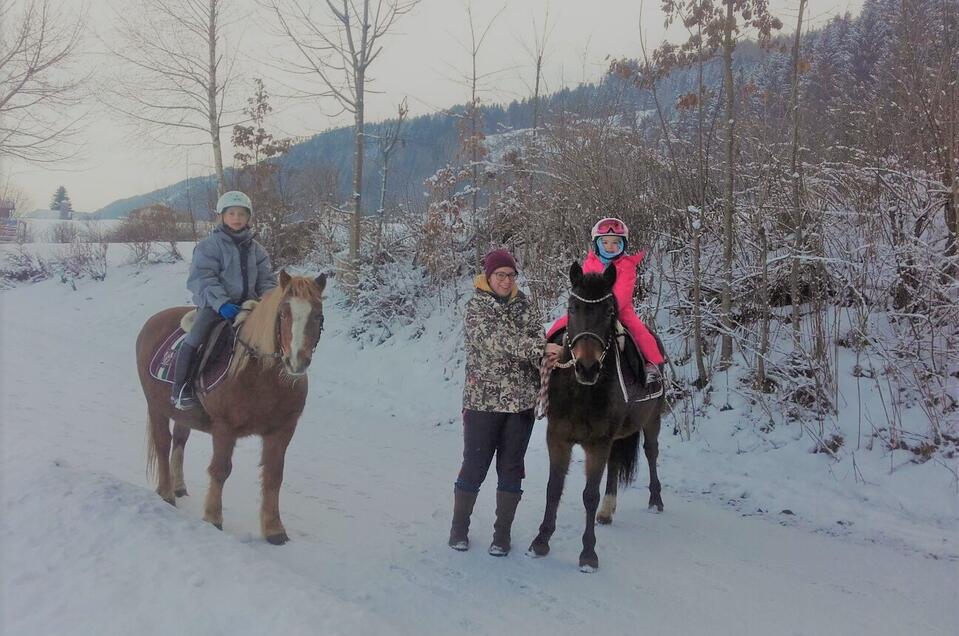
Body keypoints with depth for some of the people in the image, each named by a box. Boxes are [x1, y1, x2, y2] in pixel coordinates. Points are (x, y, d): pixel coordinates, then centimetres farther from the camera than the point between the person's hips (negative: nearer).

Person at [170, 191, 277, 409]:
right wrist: (221, 302, -27)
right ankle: (180, 390, -11)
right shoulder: (209, 245, -3)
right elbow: (202, 278, -13)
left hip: (246, 304, 5)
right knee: (194, 340, -25)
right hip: (214, 305, -4)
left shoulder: (256, 249, 12)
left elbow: (266, 279, 12)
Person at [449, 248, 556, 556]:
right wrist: (539, 348, -32)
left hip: (522, 400, 4)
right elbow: (499, 339, -21)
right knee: (474, 467, 4)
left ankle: (502, 533, 20)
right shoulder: (477, 305, -7)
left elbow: (536, 332, -1)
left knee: (511, 468, 9)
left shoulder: (522, 302, 9)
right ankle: (459, 528, 22)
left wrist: (544, 359, -23)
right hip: (483, 400, -4)